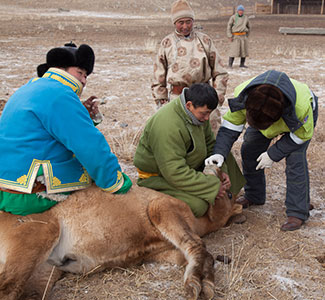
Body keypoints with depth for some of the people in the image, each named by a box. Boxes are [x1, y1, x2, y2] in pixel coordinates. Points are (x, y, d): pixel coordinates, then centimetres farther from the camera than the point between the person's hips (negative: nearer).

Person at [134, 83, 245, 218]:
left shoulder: (198, 112, -5)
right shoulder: (167, 127, -35)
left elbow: (210, 144, 9)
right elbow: (175, 173, -36)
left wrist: (220, 170, -8)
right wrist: (213, 188, -31)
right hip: (159, 176, -9)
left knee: (224, 155, 6)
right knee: (197, 205, -30)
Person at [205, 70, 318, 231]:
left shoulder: (302, 106, -45)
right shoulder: (241, 95, -38)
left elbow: (301, 135, -25)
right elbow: (229, 127, -25)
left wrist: (273, 154, -25)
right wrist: (219, 152, -38)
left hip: (302, 120, -4)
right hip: (264, 114, 4)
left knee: (295, 160, -20)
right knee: (249, 150, -2)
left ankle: (298, 212, -9)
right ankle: (254, 196, 19)